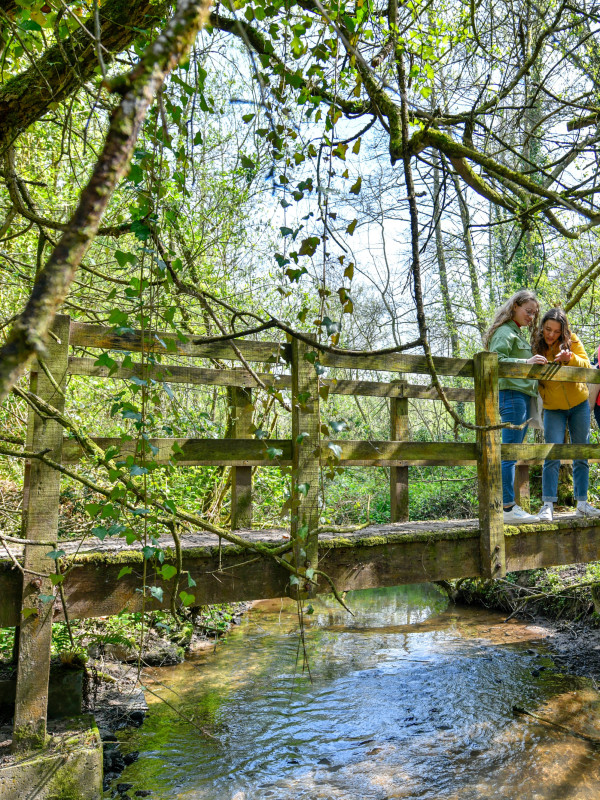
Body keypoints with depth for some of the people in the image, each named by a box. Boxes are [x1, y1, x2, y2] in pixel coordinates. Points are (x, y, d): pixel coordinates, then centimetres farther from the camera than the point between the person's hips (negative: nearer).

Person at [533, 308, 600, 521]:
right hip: (553, 409, -2)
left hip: (579, 405, 2)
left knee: (581, 455, 6)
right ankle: (548, 505, -10)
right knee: (552, 455, -12)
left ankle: (582, 503, 14)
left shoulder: (572, 341, -6)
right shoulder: (535, 346, -7)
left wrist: (570, 358, -33)